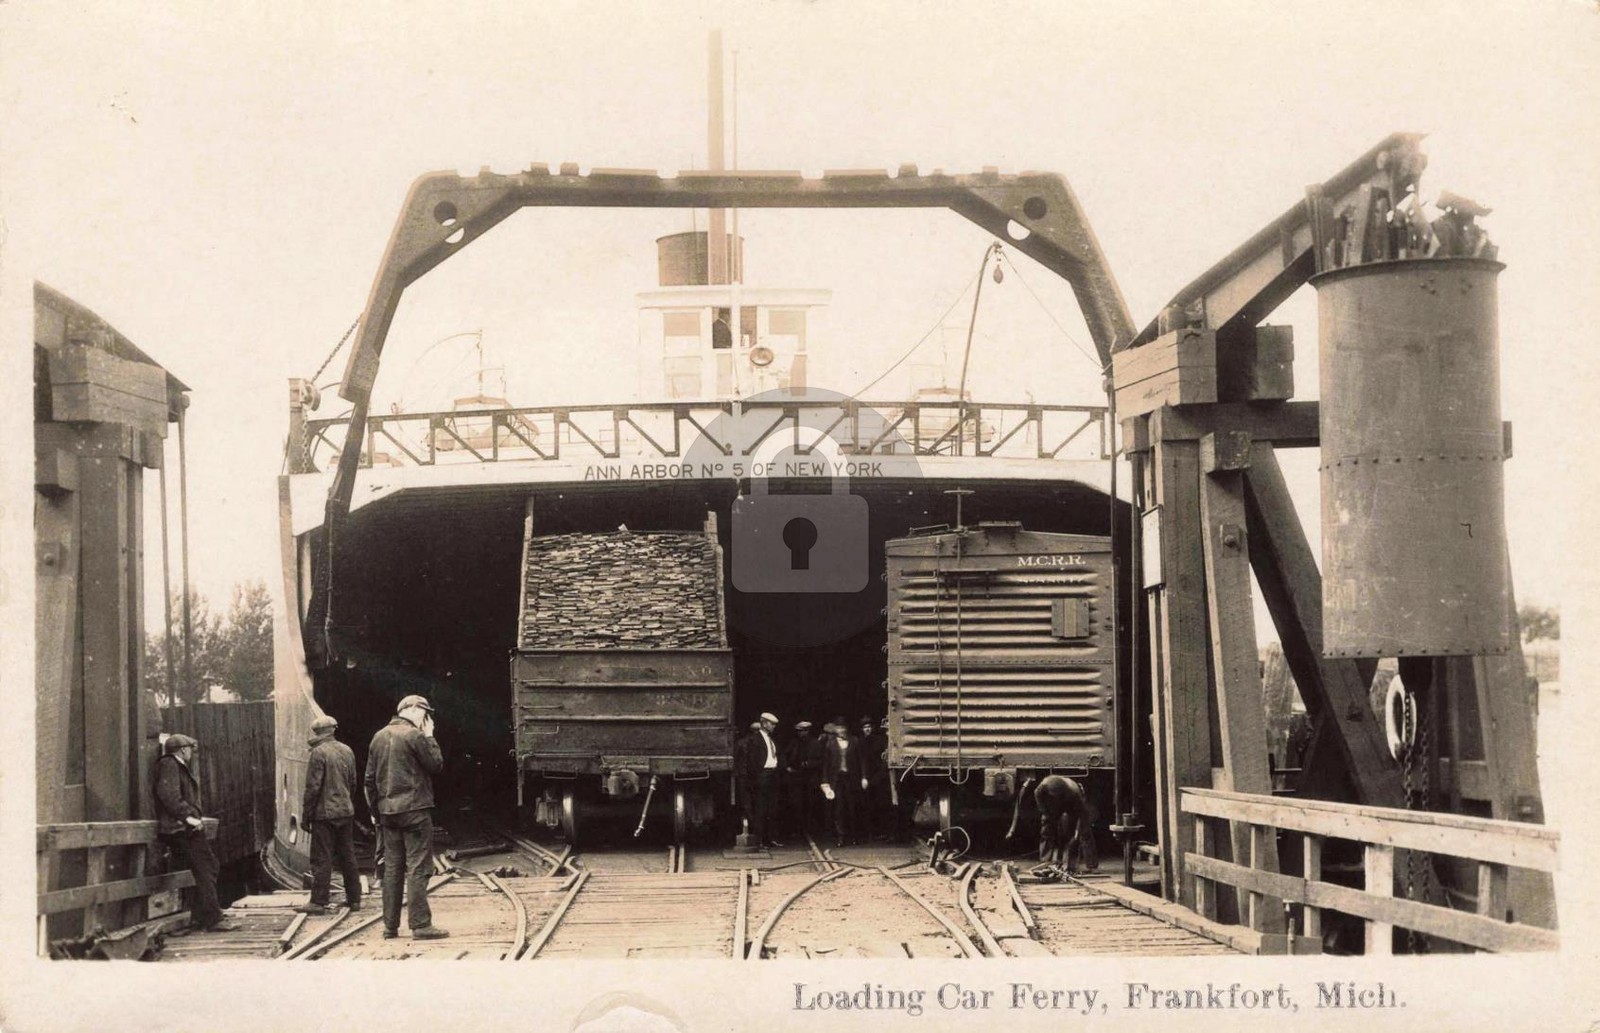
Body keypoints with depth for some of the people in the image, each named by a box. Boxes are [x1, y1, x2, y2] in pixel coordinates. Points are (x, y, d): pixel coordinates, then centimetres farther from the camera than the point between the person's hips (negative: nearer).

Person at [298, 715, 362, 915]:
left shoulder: (319, 753, -13)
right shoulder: (347, 751, 9)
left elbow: (313, 787, -14)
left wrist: (306, 816, -8)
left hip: (325, 813, -7)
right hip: (346, 812, 7)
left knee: (321, 859, -4)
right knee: (348, 857, 12)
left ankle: (319, 902, -5)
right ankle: (354, 899, 15)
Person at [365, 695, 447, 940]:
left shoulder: (379, 737, 12)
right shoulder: (415, 735, -10)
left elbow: (370, 779, 13)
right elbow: (436, 765, -5)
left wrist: (376, 810, 17)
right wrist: (430, 737, 4)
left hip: (387, 811, 7)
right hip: (414, 809, -7)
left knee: (392, 868, 10)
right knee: (417, 868, -6)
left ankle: (390, 926, 12)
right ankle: (420, 925, -9)